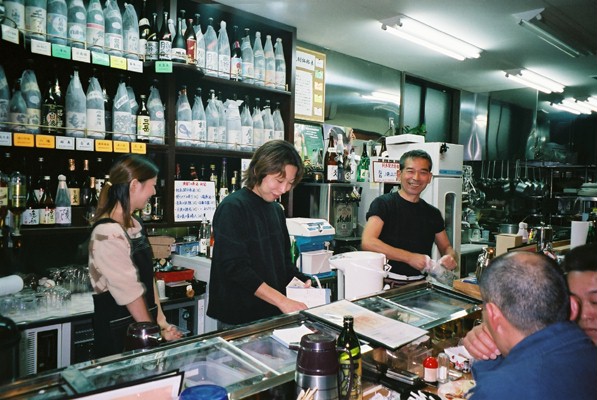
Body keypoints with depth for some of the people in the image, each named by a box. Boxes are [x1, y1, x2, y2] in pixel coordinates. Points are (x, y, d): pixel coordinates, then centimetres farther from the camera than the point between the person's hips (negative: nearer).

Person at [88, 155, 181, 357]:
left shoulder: (135, 226, 6)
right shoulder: (108, 234, -21)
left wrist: (161, 321, 1)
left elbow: (148, 278, 7)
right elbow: (130, 292, -18)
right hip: (119, 332, -8)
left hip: (143, 322, 8)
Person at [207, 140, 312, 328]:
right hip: (239, 320, -7)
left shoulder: (276, 210, 9)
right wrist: (281, 300, -26)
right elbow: (236, 268, -23)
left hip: (273, 315, 7)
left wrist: (302, 283, -3)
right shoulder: (232, 208, -15)